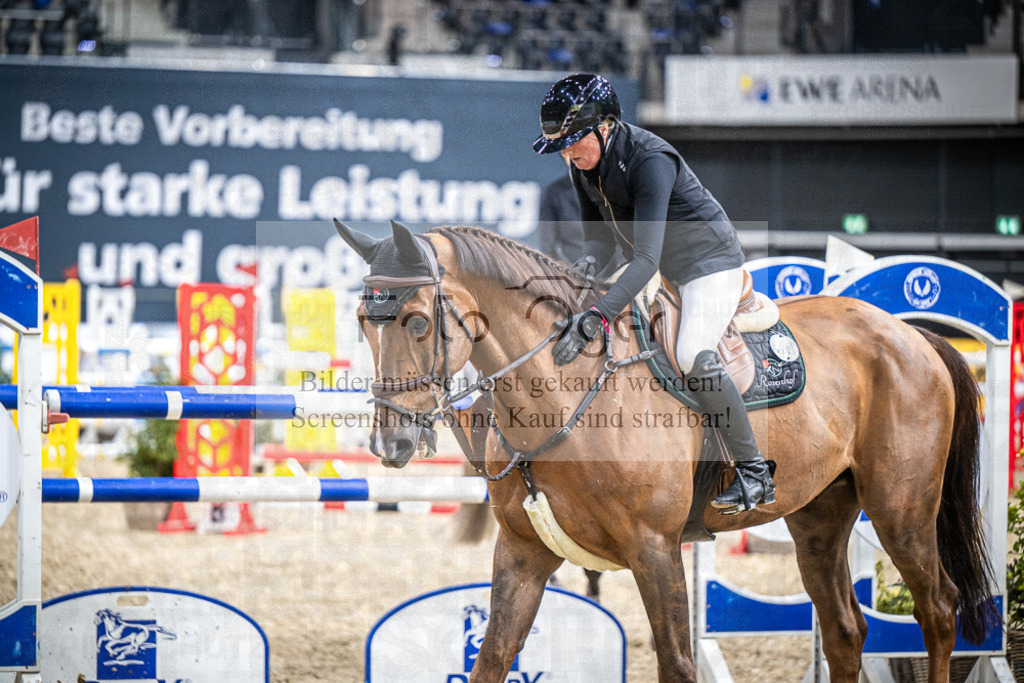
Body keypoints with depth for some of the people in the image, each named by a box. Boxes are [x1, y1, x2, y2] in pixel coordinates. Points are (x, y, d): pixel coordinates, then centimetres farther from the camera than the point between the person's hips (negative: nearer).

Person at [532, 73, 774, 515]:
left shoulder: (650, 161, -32)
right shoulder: (584, 164, -7)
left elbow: (647, 258, -40)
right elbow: (599, 234, 2)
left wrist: (596, 317, -50)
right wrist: (587, 263, -24)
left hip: (709, 262, -9)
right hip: (658, 273, 9)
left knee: (692, 355, -29)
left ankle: (754, 474, -20)